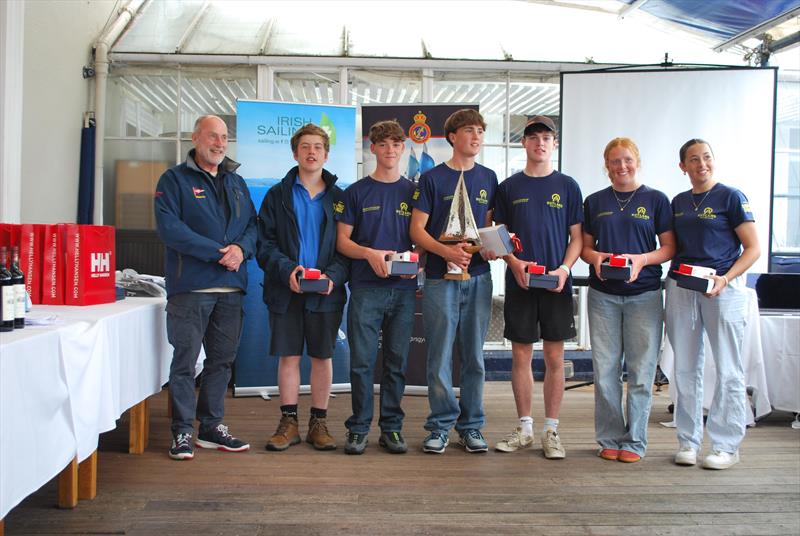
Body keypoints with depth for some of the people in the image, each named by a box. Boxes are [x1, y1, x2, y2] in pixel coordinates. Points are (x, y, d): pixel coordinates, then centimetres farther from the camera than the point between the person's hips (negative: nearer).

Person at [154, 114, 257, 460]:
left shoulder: (236, 183, 18)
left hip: (231, 288, 6)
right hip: (190, 286, -5)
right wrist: (218, 252, -17)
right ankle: (183, 432, 11)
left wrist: (241, 248, -10)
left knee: (222, 360, 11)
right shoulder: (174, 180, 0)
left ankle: (212, 427, 23)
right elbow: (170, 228, -13)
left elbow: (253, 224, 13)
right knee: (185, 360, 0)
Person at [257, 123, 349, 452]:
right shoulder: (277, 195, 7)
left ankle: (319, 423, 19)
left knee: (323, 357, 7)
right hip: (286, 290, 0)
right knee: (288, 356, 5)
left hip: (326, 291, 0)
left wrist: (333, 276, -14)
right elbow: (264, 244, 1)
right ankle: (289, 423, 17)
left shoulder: (339, 198, 7)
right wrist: (286, 269, -16)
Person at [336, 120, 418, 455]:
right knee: (361, 361, -1)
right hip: (366, 287, -1)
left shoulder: (413, 192, 11)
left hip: (404, 289, 2)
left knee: (396, 361, 7)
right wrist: (371, 254, -14)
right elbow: (342, 241, 4)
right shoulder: (356, 192, 7)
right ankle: (358, 428, 11)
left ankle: (391, 428, 17)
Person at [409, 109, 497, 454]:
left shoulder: (488, 178, 11)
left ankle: (471, 426, 19)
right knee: (440, 356, 1)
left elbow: (488, 226, 16)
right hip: (440, 278, -3)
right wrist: (446, 251, -18)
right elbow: (417, 229, -3)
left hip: (478, 277, 3)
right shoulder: (432, 178, 1)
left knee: (474, 355, 8)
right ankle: (441, 426, 14)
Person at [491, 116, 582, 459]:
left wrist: (564, 269, -11)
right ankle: (524, 428, 19)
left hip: (556, 284, 0)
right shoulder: (509, 187, 7)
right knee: (521, 356, 6)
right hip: (519, 283, 1)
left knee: (554, 357, 3)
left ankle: (551, 430, 14)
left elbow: (577, 237, 5)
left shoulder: (567, 186, 6)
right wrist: (514, 263, -10)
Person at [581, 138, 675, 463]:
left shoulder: (656, 199, 4)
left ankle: (634, 441, 13)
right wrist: (595, 257, -11)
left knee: (641, 371, 1)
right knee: (605, 369, 3)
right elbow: (584, 246, 12)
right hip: (603, 294, 2)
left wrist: (642, 259, -15)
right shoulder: (595, 201, 10)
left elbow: (669, 247, 3)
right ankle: (610, 439, 15)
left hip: (644, 293, -1)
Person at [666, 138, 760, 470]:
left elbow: (753, 249, -4)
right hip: (680, 288, 5)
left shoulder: (731, 197, -1)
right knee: (685, 368, 7)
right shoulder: (678, 202, 14)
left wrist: (726, 279, -17)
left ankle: (726, 446, 10)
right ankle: (688, 441, 18)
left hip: (723, 288, -4)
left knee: (727, 369, 0)